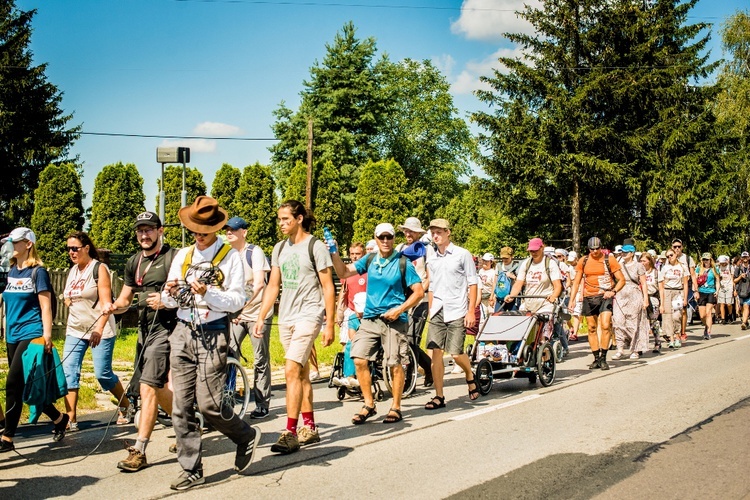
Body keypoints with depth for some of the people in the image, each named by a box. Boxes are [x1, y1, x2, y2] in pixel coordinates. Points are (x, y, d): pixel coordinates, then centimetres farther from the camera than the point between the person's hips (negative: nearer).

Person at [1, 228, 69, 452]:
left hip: (30, 334, -7)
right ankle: (59, 419, 25)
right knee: (26, 386, 10)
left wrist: (46, 336, -15)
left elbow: (45, 306, -9)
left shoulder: (37, 271, -6)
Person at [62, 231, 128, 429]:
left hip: (100, 331, -6)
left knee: (103, 374, -3)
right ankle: (71, 420, -2)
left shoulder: (99, 269, -8)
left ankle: (125, 406, 20)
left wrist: (99, 329, -25)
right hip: (75, 331, 6)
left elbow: (106, 303, -15)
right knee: (69, 372, -5)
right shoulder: (72, 271, 11)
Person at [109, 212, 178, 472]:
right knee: (159, 388, 16)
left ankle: (139, 452, -11)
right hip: (144, 329, 8)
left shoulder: (174, 258, -7)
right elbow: (125, 299, 18)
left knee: (148, 387, -13)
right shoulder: (133, 263, 15)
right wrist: (114, 306, -4)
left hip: (165, 328, -8)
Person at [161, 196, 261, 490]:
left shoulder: (230, 257, -1)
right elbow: (168, 301, 15)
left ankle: (246, 436, 19)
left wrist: (208, 293, -22)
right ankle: (191, 471, 10)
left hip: (212, 335, -5)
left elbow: (237, 300, -8)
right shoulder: (182, 256, 14)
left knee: (208, 404, -9)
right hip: (183, 333, 5)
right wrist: (171, 293, -8)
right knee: (182, 406, 2)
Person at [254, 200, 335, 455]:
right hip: (286, 318, 7)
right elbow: (273, 286, 16)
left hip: (308, 316, -7)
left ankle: (290, 433, -14)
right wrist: (260, 318, 9)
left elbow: (328, 287, -6)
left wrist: (330, 324, -9)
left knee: (292, 371, -16)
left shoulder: (315, 247, -6)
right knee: (301, 373, 12)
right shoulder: (280, 248, 12)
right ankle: (310, 428, 20)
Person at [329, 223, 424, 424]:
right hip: (369, 319, 4)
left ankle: (396, 408, 16)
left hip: (394, 320, -4)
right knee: (359, 360, -6)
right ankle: (369, 405, 8)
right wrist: (334, 253, -9)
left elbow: (419, 292, -4)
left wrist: (399, 310, -14)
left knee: (395, 365, 1)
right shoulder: (370, 260, 8)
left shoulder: (403, 263, -4)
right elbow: (344, 272, 6)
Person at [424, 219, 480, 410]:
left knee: (456, 353, -8)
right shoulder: (431, 260, 13)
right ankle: (439, 396, 4)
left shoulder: (462, 254, -1)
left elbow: (472, 283, -1)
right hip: (437, 312, 4)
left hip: (457, 311, -4)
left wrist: (471, 311, -7)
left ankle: (470, 377, 25)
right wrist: (430, 311, 13)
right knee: (435, 352, -3)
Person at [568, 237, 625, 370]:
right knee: (592, 328, 5)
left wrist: (613, 291, -18)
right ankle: (596, 359, 14)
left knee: (605, 325, -16)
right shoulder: (583, 261, 7)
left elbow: (621, 280, -1)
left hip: (605, 297, -3)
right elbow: (576, 282, 11)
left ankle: (603, 358, -7)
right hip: (589, 298, 3)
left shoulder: (609, 259, -1)